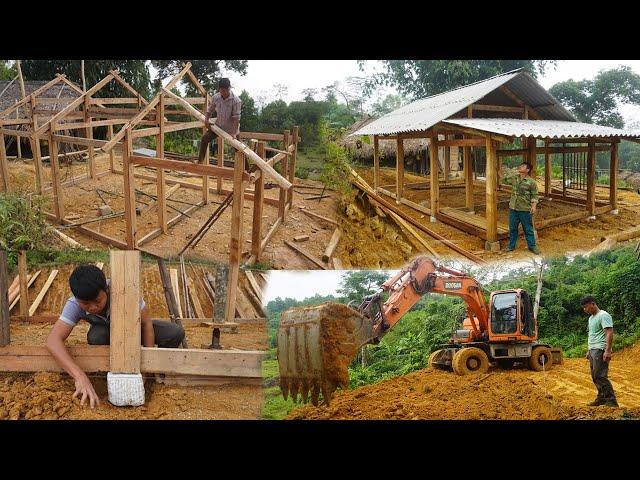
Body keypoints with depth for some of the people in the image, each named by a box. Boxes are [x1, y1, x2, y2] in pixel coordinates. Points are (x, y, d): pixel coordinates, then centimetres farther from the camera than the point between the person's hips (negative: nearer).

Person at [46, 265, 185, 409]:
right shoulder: (74, 305, -34)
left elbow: (146, 323, -23)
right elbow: (53, 340, -46)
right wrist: (80, 377, -59)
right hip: (107, 331, 0)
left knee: (176, 333, -23)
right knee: (95, 338, -36)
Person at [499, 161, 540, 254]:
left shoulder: (531, 182, -9)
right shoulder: (514, 178, 6)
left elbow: (534, 195, -8)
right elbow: (504, 179, 23)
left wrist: (534, 206, -18)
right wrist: (499, 172, 11)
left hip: (525, 209, -5)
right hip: (513, 208, 5)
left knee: (528, 229, 5)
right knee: (512, 228, 13)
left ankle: (532, 246, 18)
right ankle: (511, 246, 25)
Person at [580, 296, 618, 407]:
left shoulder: (603, 315, -11)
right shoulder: (591, 318, 20)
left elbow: (609, 333, -18)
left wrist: (607, 351, -25)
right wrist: (589, 351, 23)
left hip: (600, 350, -10)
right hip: (592, 351, 10)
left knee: (600, 376, -13)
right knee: (595, 376, 11)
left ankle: (611, 401, -10)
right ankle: (601, 398, 19)